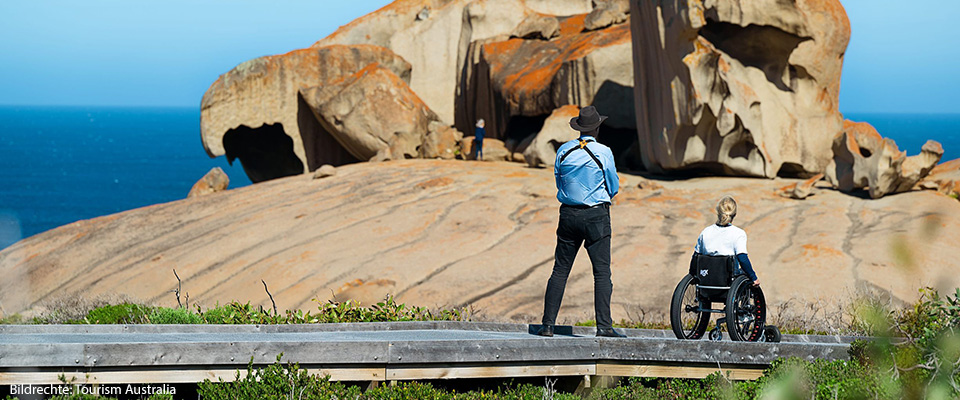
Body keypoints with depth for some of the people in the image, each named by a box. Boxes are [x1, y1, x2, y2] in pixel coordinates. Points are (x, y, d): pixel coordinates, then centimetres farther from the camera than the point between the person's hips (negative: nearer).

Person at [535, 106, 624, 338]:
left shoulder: (564, 151, 3)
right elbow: (614, 188, 1)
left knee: (560, 270, 7)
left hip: (568, 214, 3)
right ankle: (604, 325, -10)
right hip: (596, 216, -3)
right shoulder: (604, 153, -7)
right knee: (602, 272, -2)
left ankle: (548, 324, 3)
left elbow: (559, 183, 12)